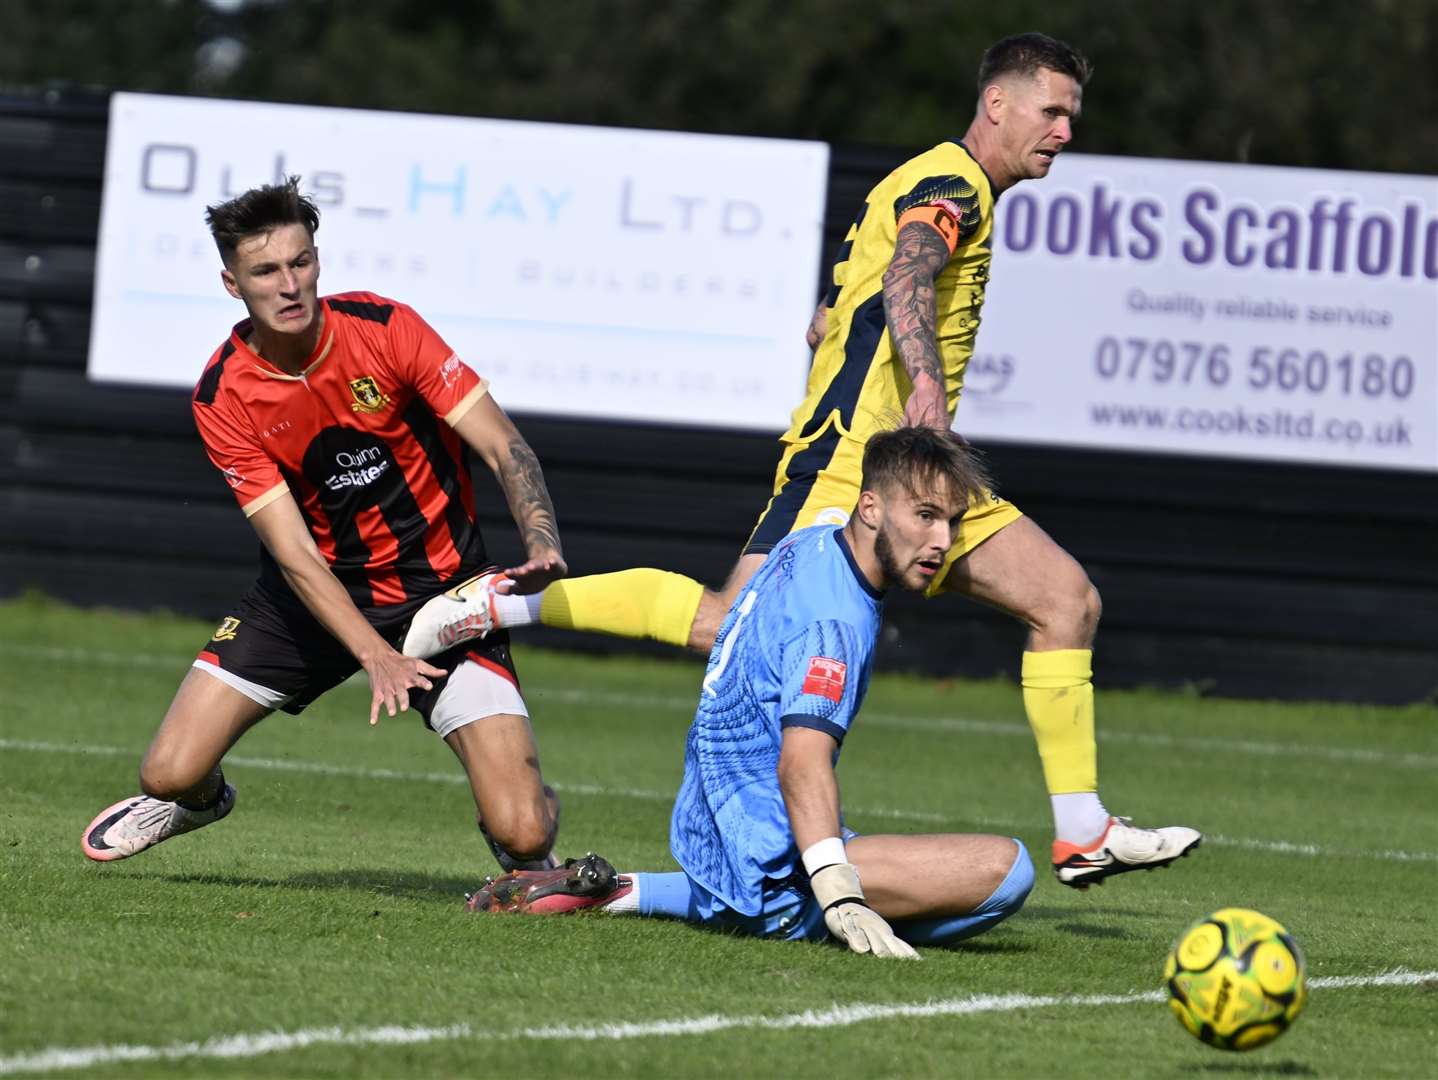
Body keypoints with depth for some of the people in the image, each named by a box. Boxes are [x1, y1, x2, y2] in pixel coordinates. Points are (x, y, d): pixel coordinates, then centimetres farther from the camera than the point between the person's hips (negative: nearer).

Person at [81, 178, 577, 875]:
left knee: (521, 832, -18)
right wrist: (375, 655, -33)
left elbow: (504, 448, -15)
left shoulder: (384, 328, -16)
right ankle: (201, 798, 33)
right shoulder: (223, 399, -14)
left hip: (440, 584, -2)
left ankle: (524, 844, 23)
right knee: (170, 772, -7)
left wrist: (543, 550, -34)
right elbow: (294, 554, -19)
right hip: (319, 590, 2)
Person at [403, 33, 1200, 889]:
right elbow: (905, 281, -30)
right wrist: (926, 381, -46)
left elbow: (825, 323, 30)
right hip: (848, 463, -10)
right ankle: (509, 602, -9)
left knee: (1068, 597, 2)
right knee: (735, 623, -20)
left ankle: (1083, 834, 2)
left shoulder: (955, 190, 24)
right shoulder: (953, 185, -7)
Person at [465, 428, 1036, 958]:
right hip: (771, 862, -11)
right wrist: (840, 899, -43)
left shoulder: (810, 545, 9)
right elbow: (801, 763, -33)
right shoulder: (833, 620, -21)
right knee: (1004, 867, -24)